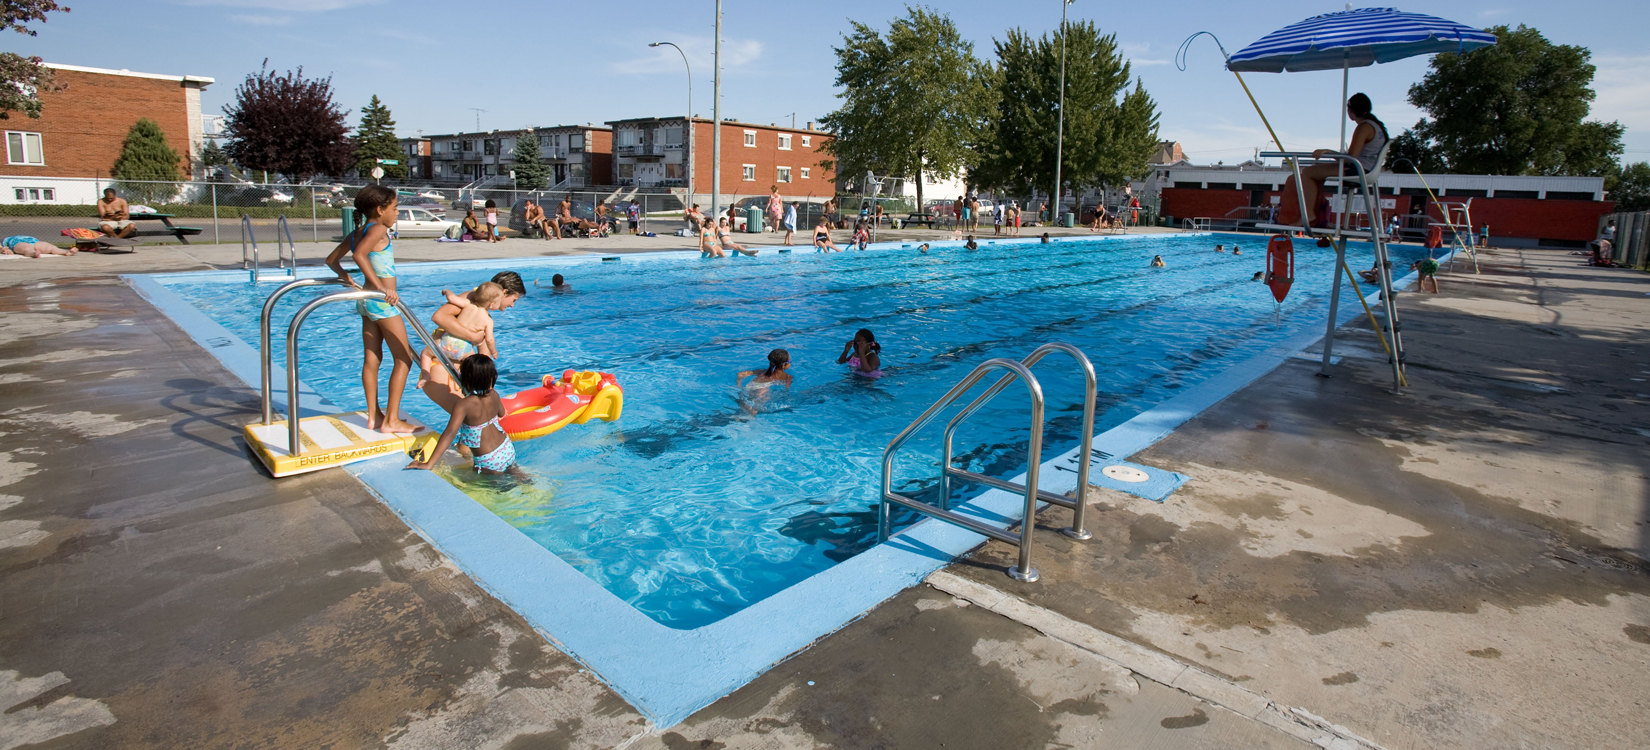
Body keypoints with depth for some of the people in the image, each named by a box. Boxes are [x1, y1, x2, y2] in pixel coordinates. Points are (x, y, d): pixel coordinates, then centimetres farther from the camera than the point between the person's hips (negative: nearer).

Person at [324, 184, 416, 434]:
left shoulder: (356, 233, 13)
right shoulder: (378, 229, -13)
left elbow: (332, 259, 20)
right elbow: (359, 254, -29)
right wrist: (380, 286, -29)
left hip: (366, 301, 9)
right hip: (382, 302, -9)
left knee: (371, 360, 12)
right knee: (404, 359, -2)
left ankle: (373, 416, 19)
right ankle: (391, 420, -1)